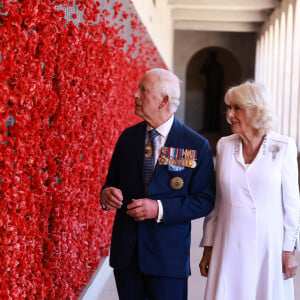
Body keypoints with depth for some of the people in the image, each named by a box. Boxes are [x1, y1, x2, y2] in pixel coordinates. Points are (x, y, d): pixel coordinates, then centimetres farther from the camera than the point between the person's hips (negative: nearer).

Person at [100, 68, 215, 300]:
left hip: (168, 255, -4)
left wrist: (160, 209, -20)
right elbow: (113, 182, 13)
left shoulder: (196, 146, -7)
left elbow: (204, 200, -8)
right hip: (125, 253, 4)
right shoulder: (128, 137, 5)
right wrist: (107, 194, -11)